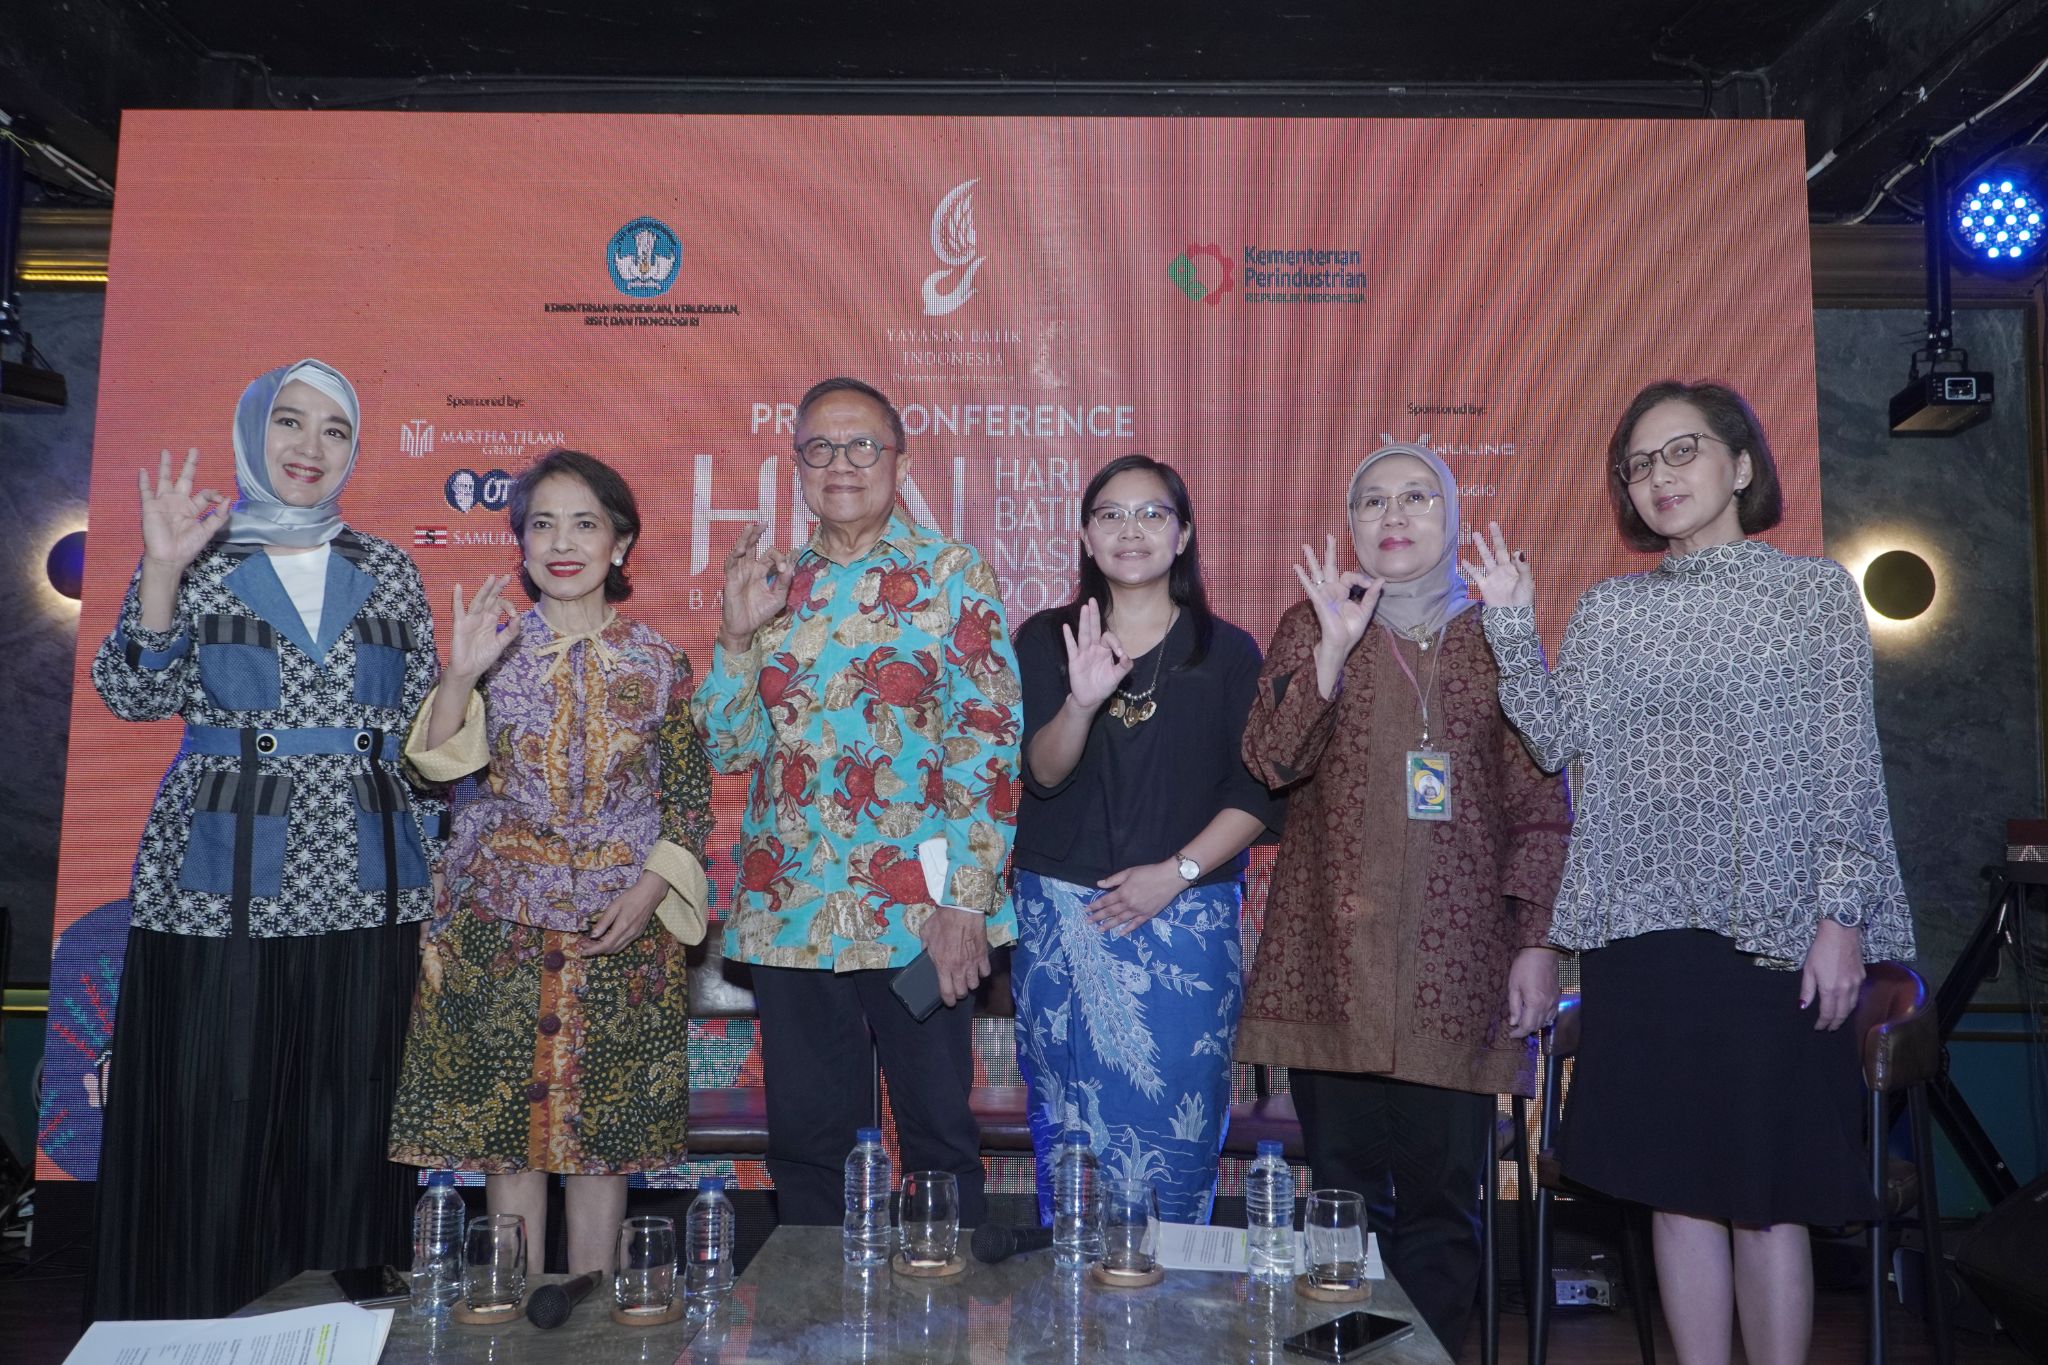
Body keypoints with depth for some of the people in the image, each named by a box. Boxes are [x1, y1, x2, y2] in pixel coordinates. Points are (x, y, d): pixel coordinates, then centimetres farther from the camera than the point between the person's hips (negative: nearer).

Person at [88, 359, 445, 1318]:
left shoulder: (388, 573, 9)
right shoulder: (198, 558, 5)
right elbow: (135, 697, -5)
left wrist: (435, 883, 7)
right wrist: (162, 572, -16)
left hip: (362, 885, 2)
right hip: (222, 885, -1)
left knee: (349, 1124, 5)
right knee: (211, 1123, 1)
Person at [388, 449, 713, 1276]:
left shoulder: (658, 664, 2)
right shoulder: (495, 647, 4)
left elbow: (691, 798, 2)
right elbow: (439, 764, -4)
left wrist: (649, 891, -10)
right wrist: (460, 676, -18)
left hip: (622, 926, 0)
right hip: (501, 921, 1)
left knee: (602, 1126, 5)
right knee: (504, 1116, 4)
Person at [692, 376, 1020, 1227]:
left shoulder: (950, 575, -1)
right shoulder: (772, 584, 11)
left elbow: (989, 741, -8)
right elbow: (727, 747, 10)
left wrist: (965, 900, -14)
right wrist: (738, 634, -4)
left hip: (918, 911, -4)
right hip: (790, 912, 4)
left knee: (940, 1136, 7)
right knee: (804, 1141, 13)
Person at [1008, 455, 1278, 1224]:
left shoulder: (1228, 654, 3)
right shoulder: (1046, 640, 5)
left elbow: (1258, 792, -1)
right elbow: (1041, 774, -6)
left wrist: (1176, 872, -11)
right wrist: (1082, 702, -24)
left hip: (1188, 922, -1)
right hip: (1059, 918, 1)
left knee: (1175, 1130, 2)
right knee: (1065, 1131, 7)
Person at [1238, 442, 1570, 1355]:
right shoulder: (1310, 626, 9)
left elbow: (1541, 805, 8)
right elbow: (1270, 761, -6)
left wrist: (1537, 944, 1)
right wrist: (1335, 646, -15)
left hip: (1457, 965, 0)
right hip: (1334, 956, 0)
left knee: (1443, 1194, 3)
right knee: (1347, 1191, 4)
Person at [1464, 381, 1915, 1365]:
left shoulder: (1817, 592, 3)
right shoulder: (1608, 610, 12)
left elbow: (1849, 766, -2)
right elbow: (1557, 740, 4)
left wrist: (1843, 916, -8)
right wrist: (1512, 625, -4)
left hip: (1770, 928, -3)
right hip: (1638, 928, 3)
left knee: (1766, 1192, 1)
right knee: (1675, 1185, 9)